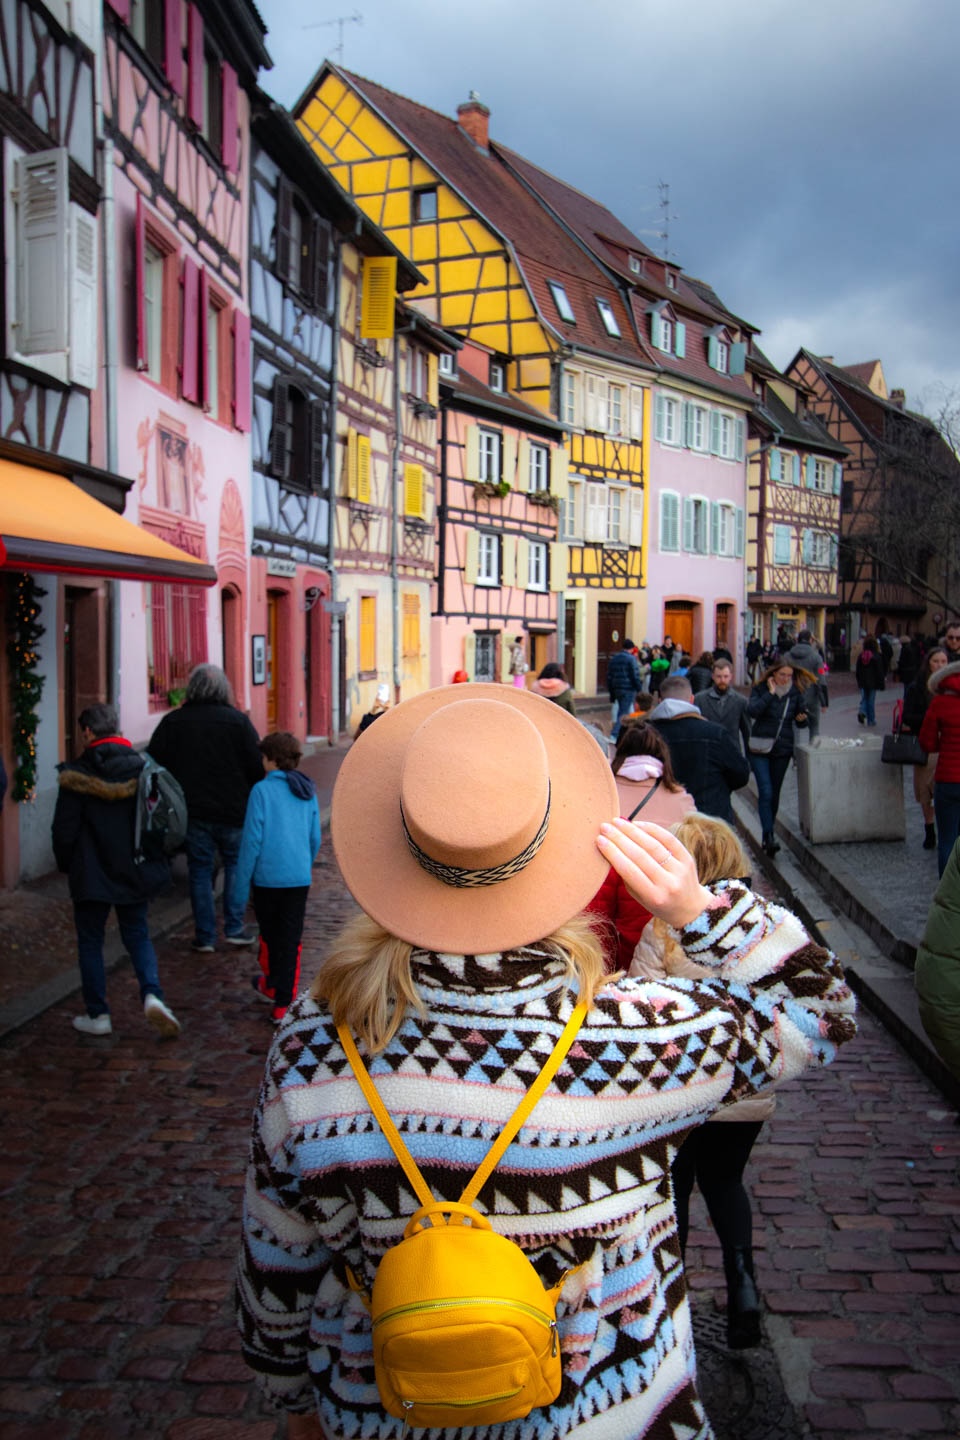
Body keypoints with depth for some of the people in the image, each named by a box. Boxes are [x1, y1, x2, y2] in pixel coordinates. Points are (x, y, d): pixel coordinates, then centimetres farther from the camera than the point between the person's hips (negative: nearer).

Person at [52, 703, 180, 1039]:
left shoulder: (76, 775, -13)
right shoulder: (142, 768, -2)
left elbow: (64, 830, -10)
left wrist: (65, 864, 8)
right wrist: (154, 858, 15)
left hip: (92, 874, -3)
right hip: (136, 872, 3)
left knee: (90, 941, 12)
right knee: (137, 935, 16)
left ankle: (97, 1015, 16)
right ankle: (152, 995, -6)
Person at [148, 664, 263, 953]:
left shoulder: (172, 723, 0)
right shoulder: (237, 720, -4)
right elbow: (257, 767, -5)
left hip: (192, 812, 1)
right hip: (233, 810, -1)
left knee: (200, 871, 9)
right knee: (236, 864, 16)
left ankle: (205, 937, 11)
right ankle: (234, 928, 12)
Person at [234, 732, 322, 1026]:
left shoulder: (262, 790, -10)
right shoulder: (307, 792, 3)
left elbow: (252, 839, -11)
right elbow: (315, 839, 10)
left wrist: (242, 884, -5)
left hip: (267, 877, -3)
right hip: (299, 878, 3)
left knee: (269, 934, 17)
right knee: (291, 941, 7)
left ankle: (271, 985, 36)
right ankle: (282, 1004, 7)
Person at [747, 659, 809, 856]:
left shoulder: (797, 692, 3)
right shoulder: (761, 689, -5)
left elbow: (801, 721, 10)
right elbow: (752, 711, -22)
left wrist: (802, 718, -12)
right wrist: (770, 693, -20)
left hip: (783, 749, 3)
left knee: (774, 793, 11)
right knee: (765, 792, -14)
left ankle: (768, 834, 24)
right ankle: (769, 835, -15)